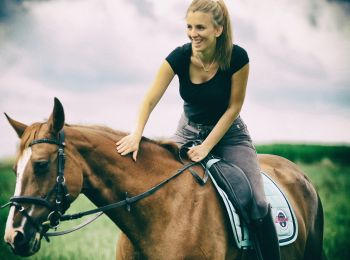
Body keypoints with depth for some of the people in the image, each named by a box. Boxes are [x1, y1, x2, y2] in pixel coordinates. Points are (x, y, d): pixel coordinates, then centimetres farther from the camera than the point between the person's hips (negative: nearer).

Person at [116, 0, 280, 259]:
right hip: (189, 131, 2)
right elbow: (151, 99, -25)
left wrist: (207, 147, -22)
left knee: (257, 203, -17)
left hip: (228, 132, -2)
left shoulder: (237, 57, -22)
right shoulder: (180, 57, -18)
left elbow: (233, 107, -16)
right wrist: (137, 134, -43)